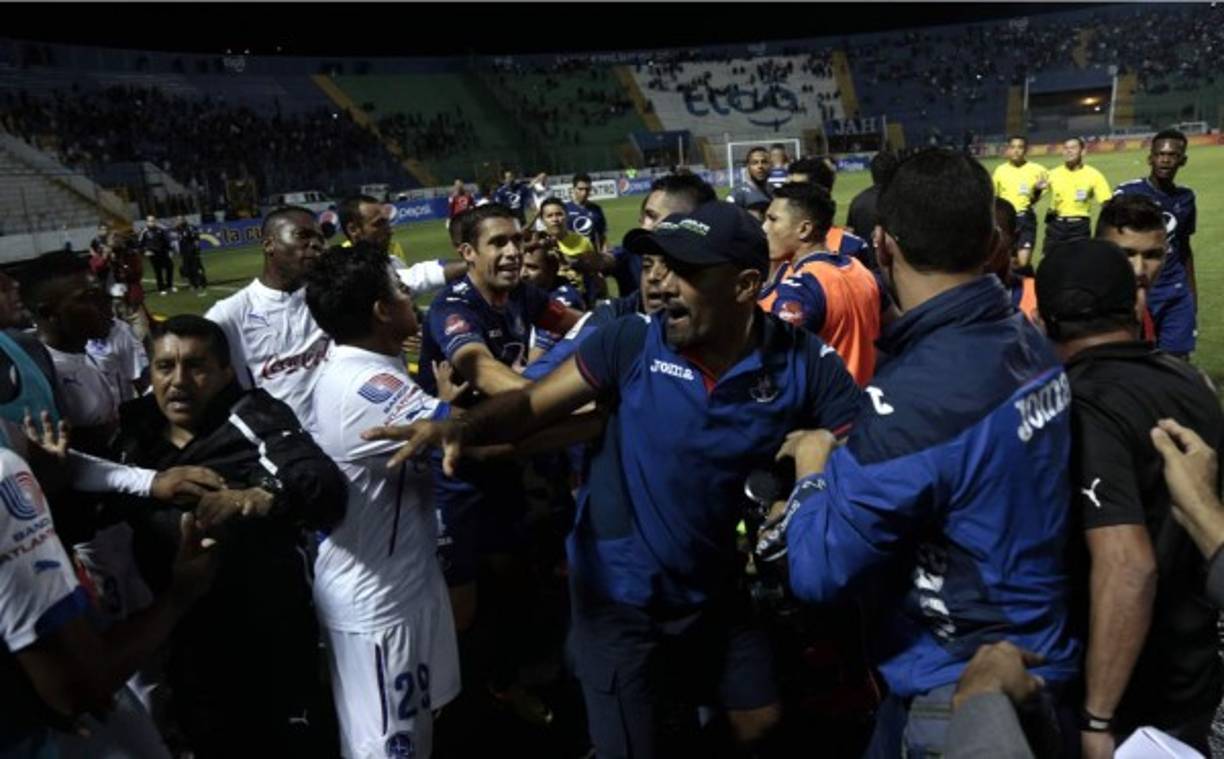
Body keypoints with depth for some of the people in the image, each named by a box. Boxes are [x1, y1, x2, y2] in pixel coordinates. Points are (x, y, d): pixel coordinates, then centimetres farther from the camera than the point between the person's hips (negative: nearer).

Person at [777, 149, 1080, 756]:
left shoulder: (918, 393, -30)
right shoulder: (1032, 342, -3)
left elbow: (821, 572, -25)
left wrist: (813, 471, -9)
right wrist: (846, 461, 4)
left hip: (958, 696, -8)